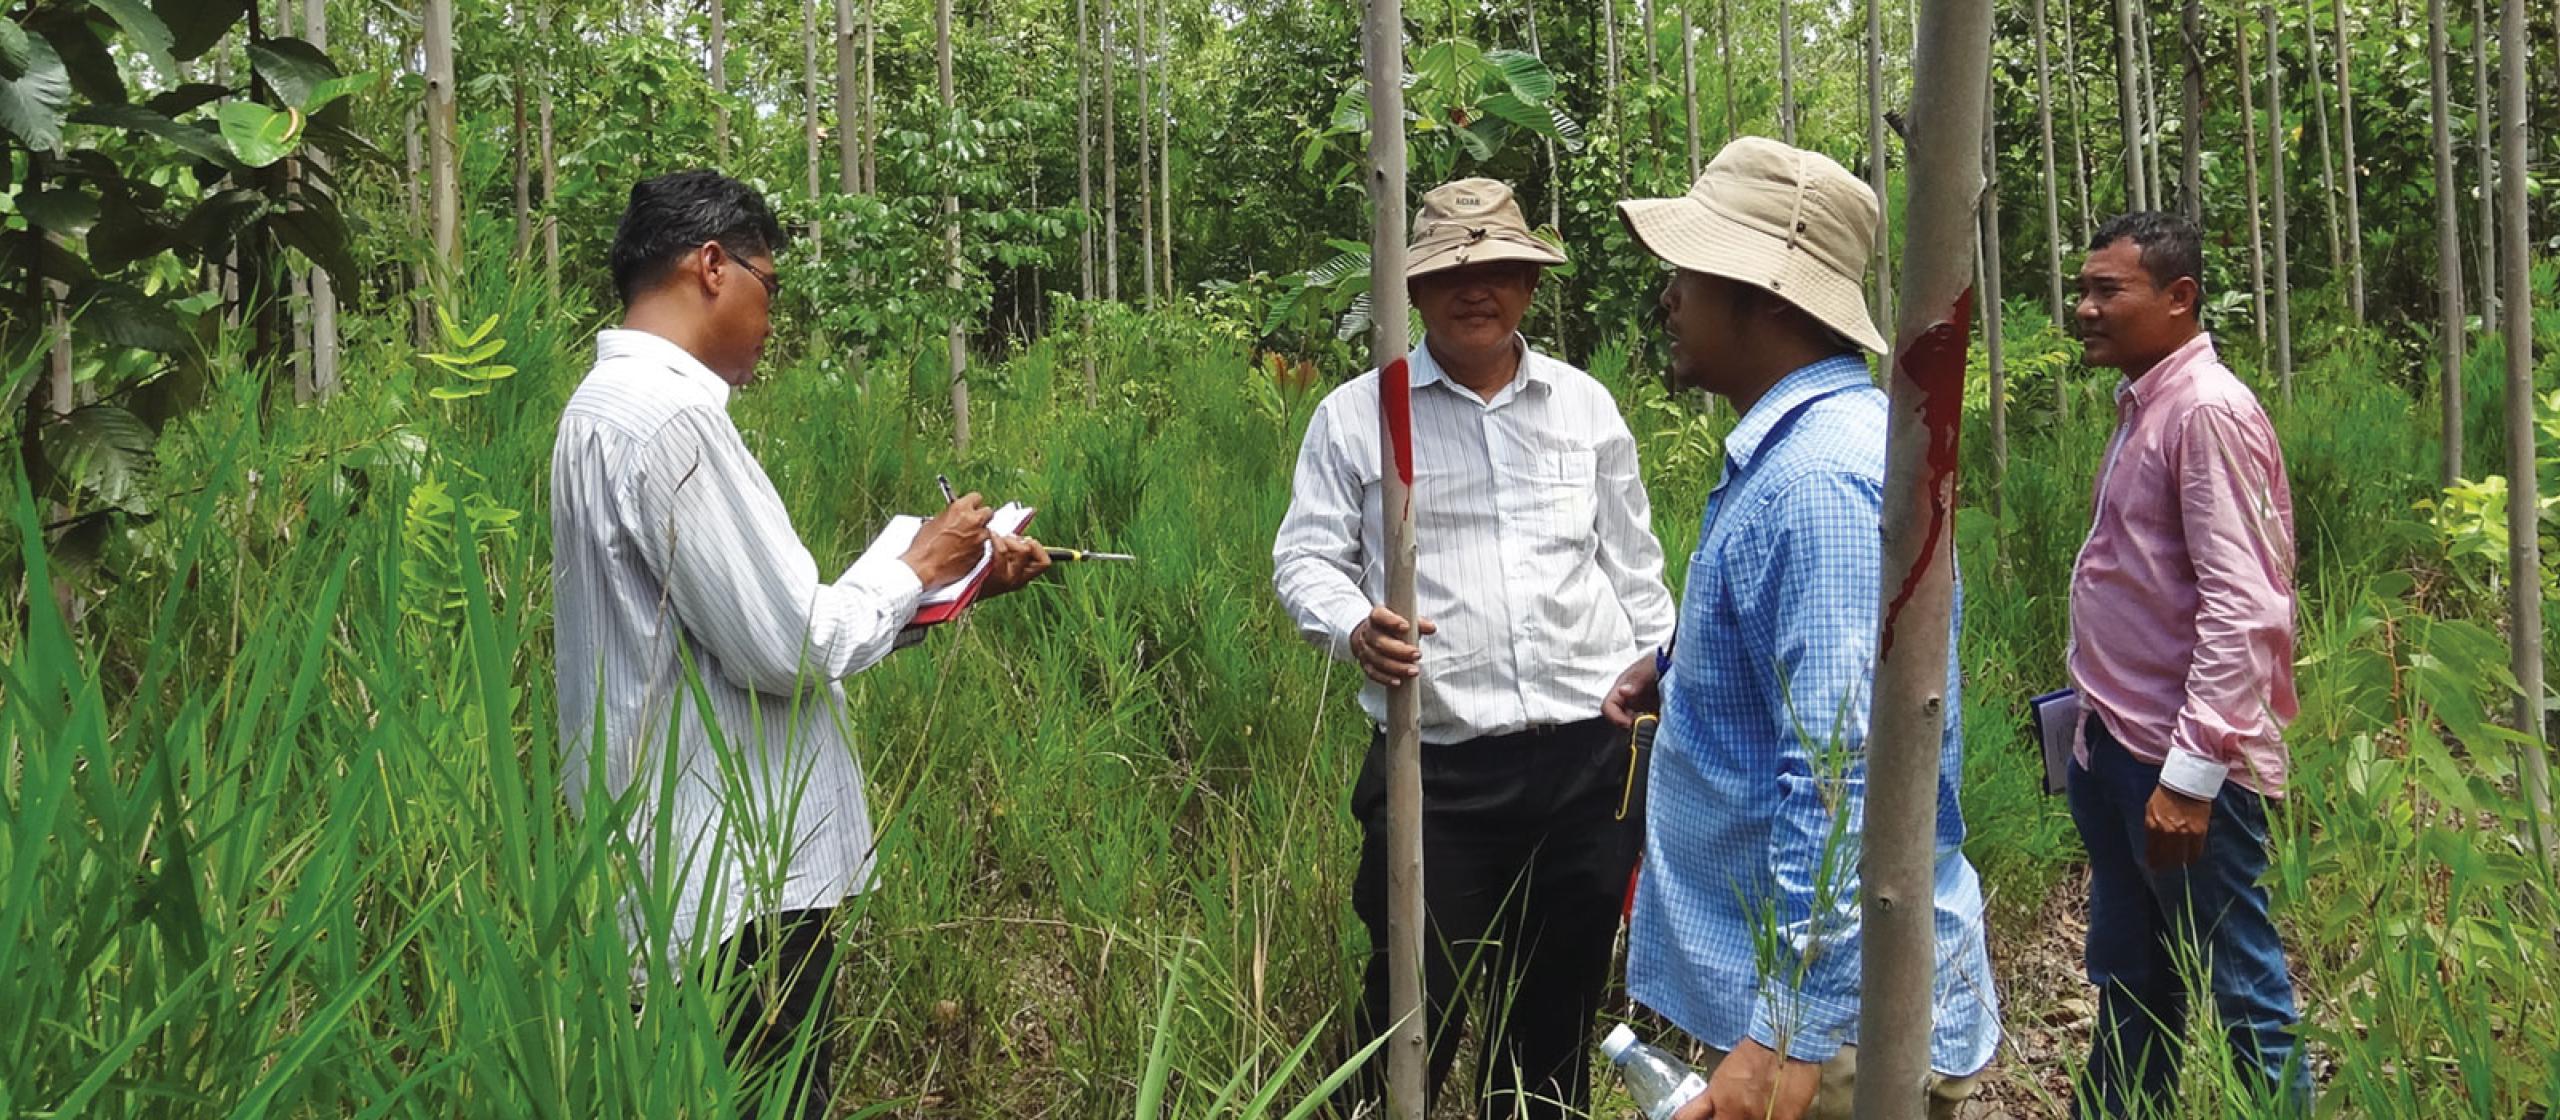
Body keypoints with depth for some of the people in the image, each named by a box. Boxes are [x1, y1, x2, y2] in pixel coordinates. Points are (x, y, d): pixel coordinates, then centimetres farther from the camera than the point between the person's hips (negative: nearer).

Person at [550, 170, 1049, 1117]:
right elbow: (787, 647, -20)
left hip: (700, 862, 10)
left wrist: (957, 581, 15)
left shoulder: (618, 405, 13)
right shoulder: (671, 419, -20)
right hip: (737, 887, -10)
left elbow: (760, 608, 16)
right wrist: (918, 565, -4)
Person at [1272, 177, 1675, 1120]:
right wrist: (1354, 629, -19)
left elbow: (1633, 568, 15)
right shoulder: (1355, 415, 2)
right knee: (1416, 1008, -1)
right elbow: (1306, 557, 2)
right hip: (1437, 767, -3)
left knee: (1558, 1006, 13)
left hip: (1590, 758, 3)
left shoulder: (1585, 404, 10)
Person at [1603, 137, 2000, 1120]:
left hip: (1830, 1015, -10)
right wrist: (1682, 660, 16)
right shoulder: (1800, 442, 8)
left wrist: (1791, 1034, -30)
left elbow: (1843, 775, -30)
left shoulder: (1821, 479, -25)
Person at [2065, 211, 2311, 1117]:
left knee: (2242, 995, 1)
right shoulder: (2143, 407, 14)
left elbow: (2240, 610, -21)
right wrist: (2100, 725, 16)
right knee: (2126, 989, 18)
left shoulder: (2209, 412, -14)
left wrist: (2191, 771, -23)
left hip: (2182, 766, -9)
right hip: (2117, 752, 10)